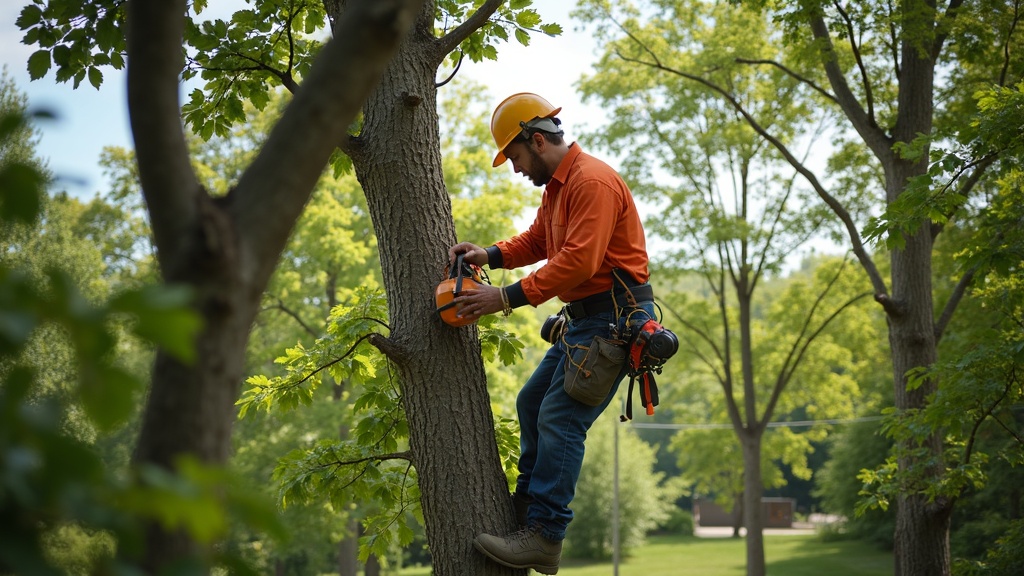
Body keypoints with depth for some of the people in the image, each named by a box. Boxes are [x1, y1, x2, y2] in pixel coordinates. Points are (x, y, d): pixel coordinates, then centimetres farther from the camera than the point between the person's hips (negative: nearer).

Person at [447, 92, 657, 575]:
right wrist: (488, 256, 4)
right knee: (532, 404, 14)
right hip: (583, 318, 11)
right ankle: (527, 507, 21)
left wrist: (508, 297, -26)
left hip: (614, 318, -11)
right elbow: (536, 242, 23)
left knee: (560, 418, -16)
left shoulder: (592, 182, -18)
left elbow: (579, 261, -26)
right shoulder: (555, 187, 16)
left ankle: (545, 537, -17)